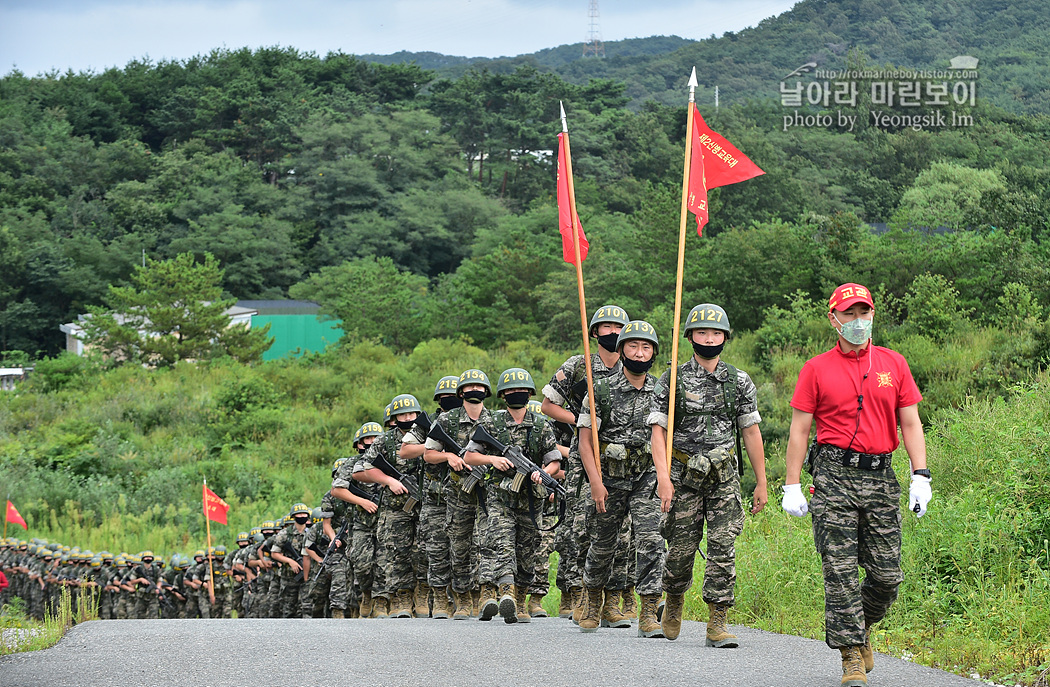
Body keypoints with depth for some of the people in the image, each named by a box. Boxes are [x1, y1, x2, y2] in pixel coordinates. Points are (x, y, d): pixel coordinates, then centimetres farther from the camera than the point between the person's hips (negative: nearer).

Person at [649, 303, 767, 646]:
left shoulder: (740, 382, 6)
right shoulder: (672, 380, 0)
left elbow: (751, 432, 9)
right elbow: (658, 430, -5)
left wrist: (761, 483, 7)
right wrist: (663, 477, -18)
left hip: (725, 478, 1)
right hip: (684, 477, -1)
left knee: (723, 548, -9)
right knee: (681, 549, 3)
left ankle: (717, 623, -6)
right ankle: (674, 603, 31)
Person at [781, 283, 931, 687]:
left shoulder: (893, 364, 12)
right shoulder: (816, 369, 5)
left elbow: (910, 424, 11)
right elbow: (799, 431, 5)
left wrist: (920, 476, 0)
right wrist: (792, 486, -1)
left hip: (880, 477, 3)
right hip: (835, 475, -2)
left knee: (886, 574, 1)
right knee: (840, 570, -7)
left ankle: (861, 628, 28)